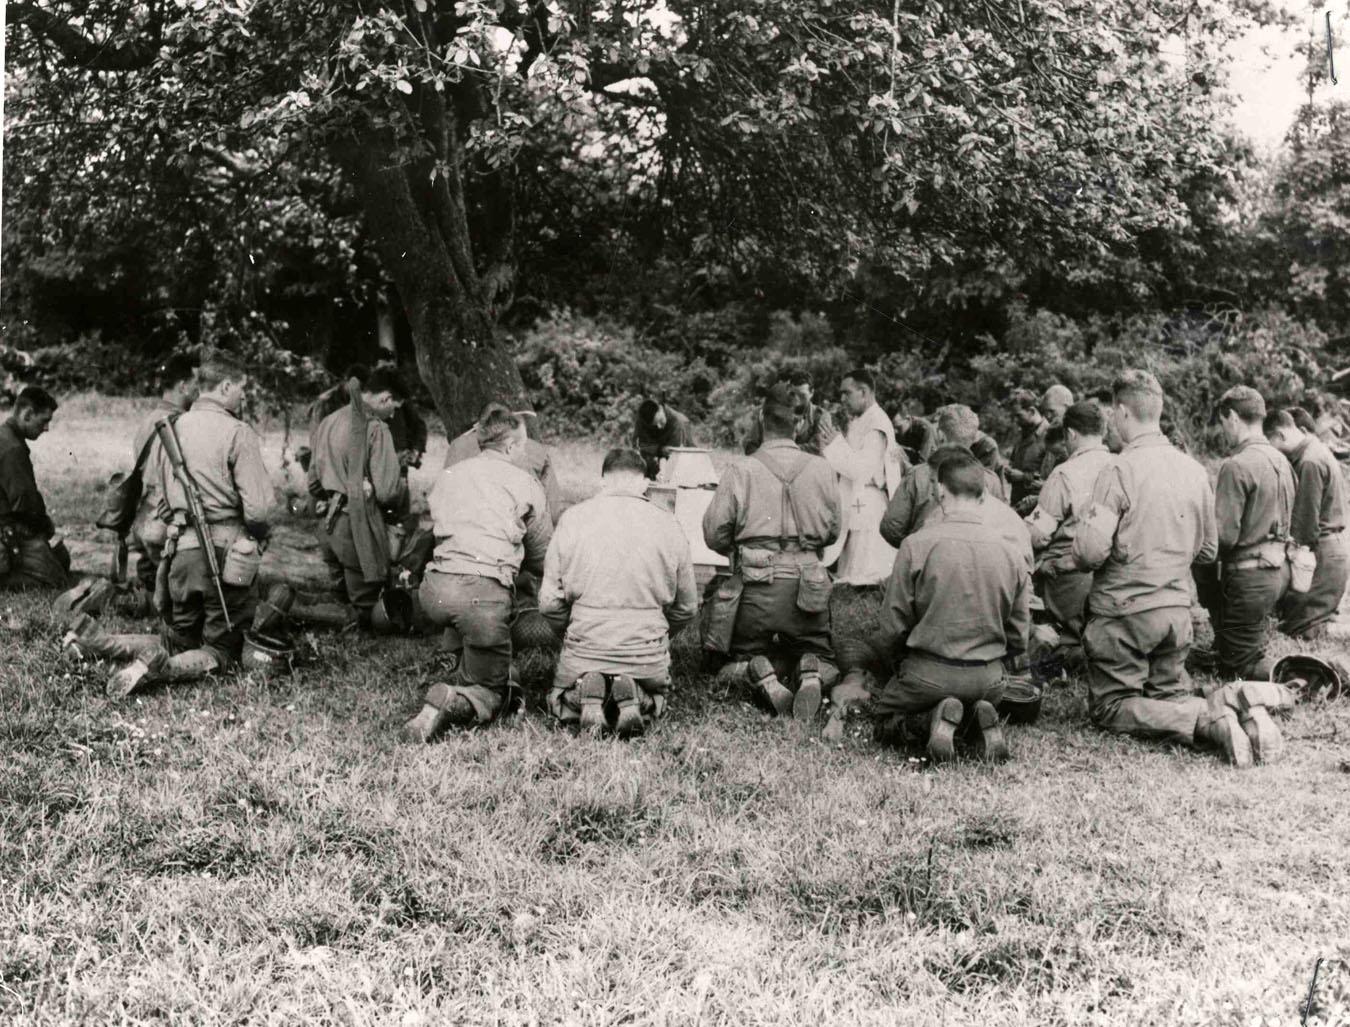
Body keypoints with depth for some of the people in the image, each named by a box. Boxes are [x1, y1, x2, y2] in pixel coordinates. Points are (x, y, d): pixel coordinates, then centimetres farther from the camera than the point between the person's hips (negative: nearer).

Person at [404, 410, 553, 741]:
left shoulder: (448, 475, 23)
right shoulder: (525, 483, 10)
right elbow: (544, 555, 17)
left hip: (435, 589, 5)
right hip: (483, 588, -5)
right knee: (493, 694, 7)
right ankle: (448, 703, -21)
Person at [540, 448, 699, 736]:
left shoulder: (573, 519, -3)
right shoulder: (667, 525, 0)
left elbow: (549, 602, -2)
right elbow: (687, 606, 8)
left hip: (584, 649, 0)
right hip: (648, 655, 0)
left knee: (560, 704, 28)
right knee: (655, 699, 31)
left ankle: (584, 697, -8)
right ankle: (637, 699, -5)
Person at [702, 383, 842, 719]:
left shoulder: (740, 471, -6)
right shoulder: (821, 470, 2)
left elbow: (714, 533, -3)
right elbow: (833, 531, 12)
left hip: (756, 580, -1)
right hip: (807, 581, 1)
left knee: (743, 655, 20)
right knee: (817, 651, 23)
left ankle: (761, 675, -16)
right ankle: (812, 674, -14)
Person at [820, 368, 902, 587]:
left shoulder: (876, 425, -12)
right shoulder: (858, 422, 17)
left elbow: (863, 469, -18)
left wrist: (836, 444, -11)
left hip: (869, 509, -9)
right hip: (855, 508, 9)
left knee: (866, 575, -10)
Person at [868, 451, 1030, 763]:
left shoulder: (917, 545, -13)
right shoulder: (1012, 554, -2)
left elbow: (893, 626, -7)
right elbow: (1019, 638, 5)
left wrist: (896, 666, 13)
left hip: (929, 674, -3)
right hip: (989, 680, 4)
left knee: (884, 720, 21)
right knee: (985, 701, 36)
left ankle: (942, 718, -9)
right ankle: (982, 719, -1)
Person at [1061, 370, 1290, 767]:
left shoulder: (1119, 470, -16)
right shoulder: (1195, 470, 4)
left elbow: (1092, 549, -22)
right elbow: (1208, 551, 12)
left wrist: (1068, 562, -1)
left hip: (1126, 610, -6)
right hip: (1178, 609, 6)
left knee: (1110, 708, 4)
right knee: (1171, 695, 20)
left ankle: (1210, 720, -18)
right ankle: (1237, 704, -10)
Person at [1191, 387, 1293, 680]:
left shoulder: (1237, 466, -20)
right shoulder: (1281, 461, 5)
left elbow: (1224, 536, -22)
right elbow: (1274, 521, 13)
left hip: (1250, 578, -8)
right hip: (1279, 570, 8)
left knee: (1240, 671, 4)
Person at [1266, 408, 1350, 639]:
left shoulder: (1310, 463, -19)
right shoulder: (1315, 450, 12)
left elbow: (1307, 522, -19)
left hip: (1321, 556, -10)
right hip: (1331, 550, 10)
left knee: (1301, 632, -7)